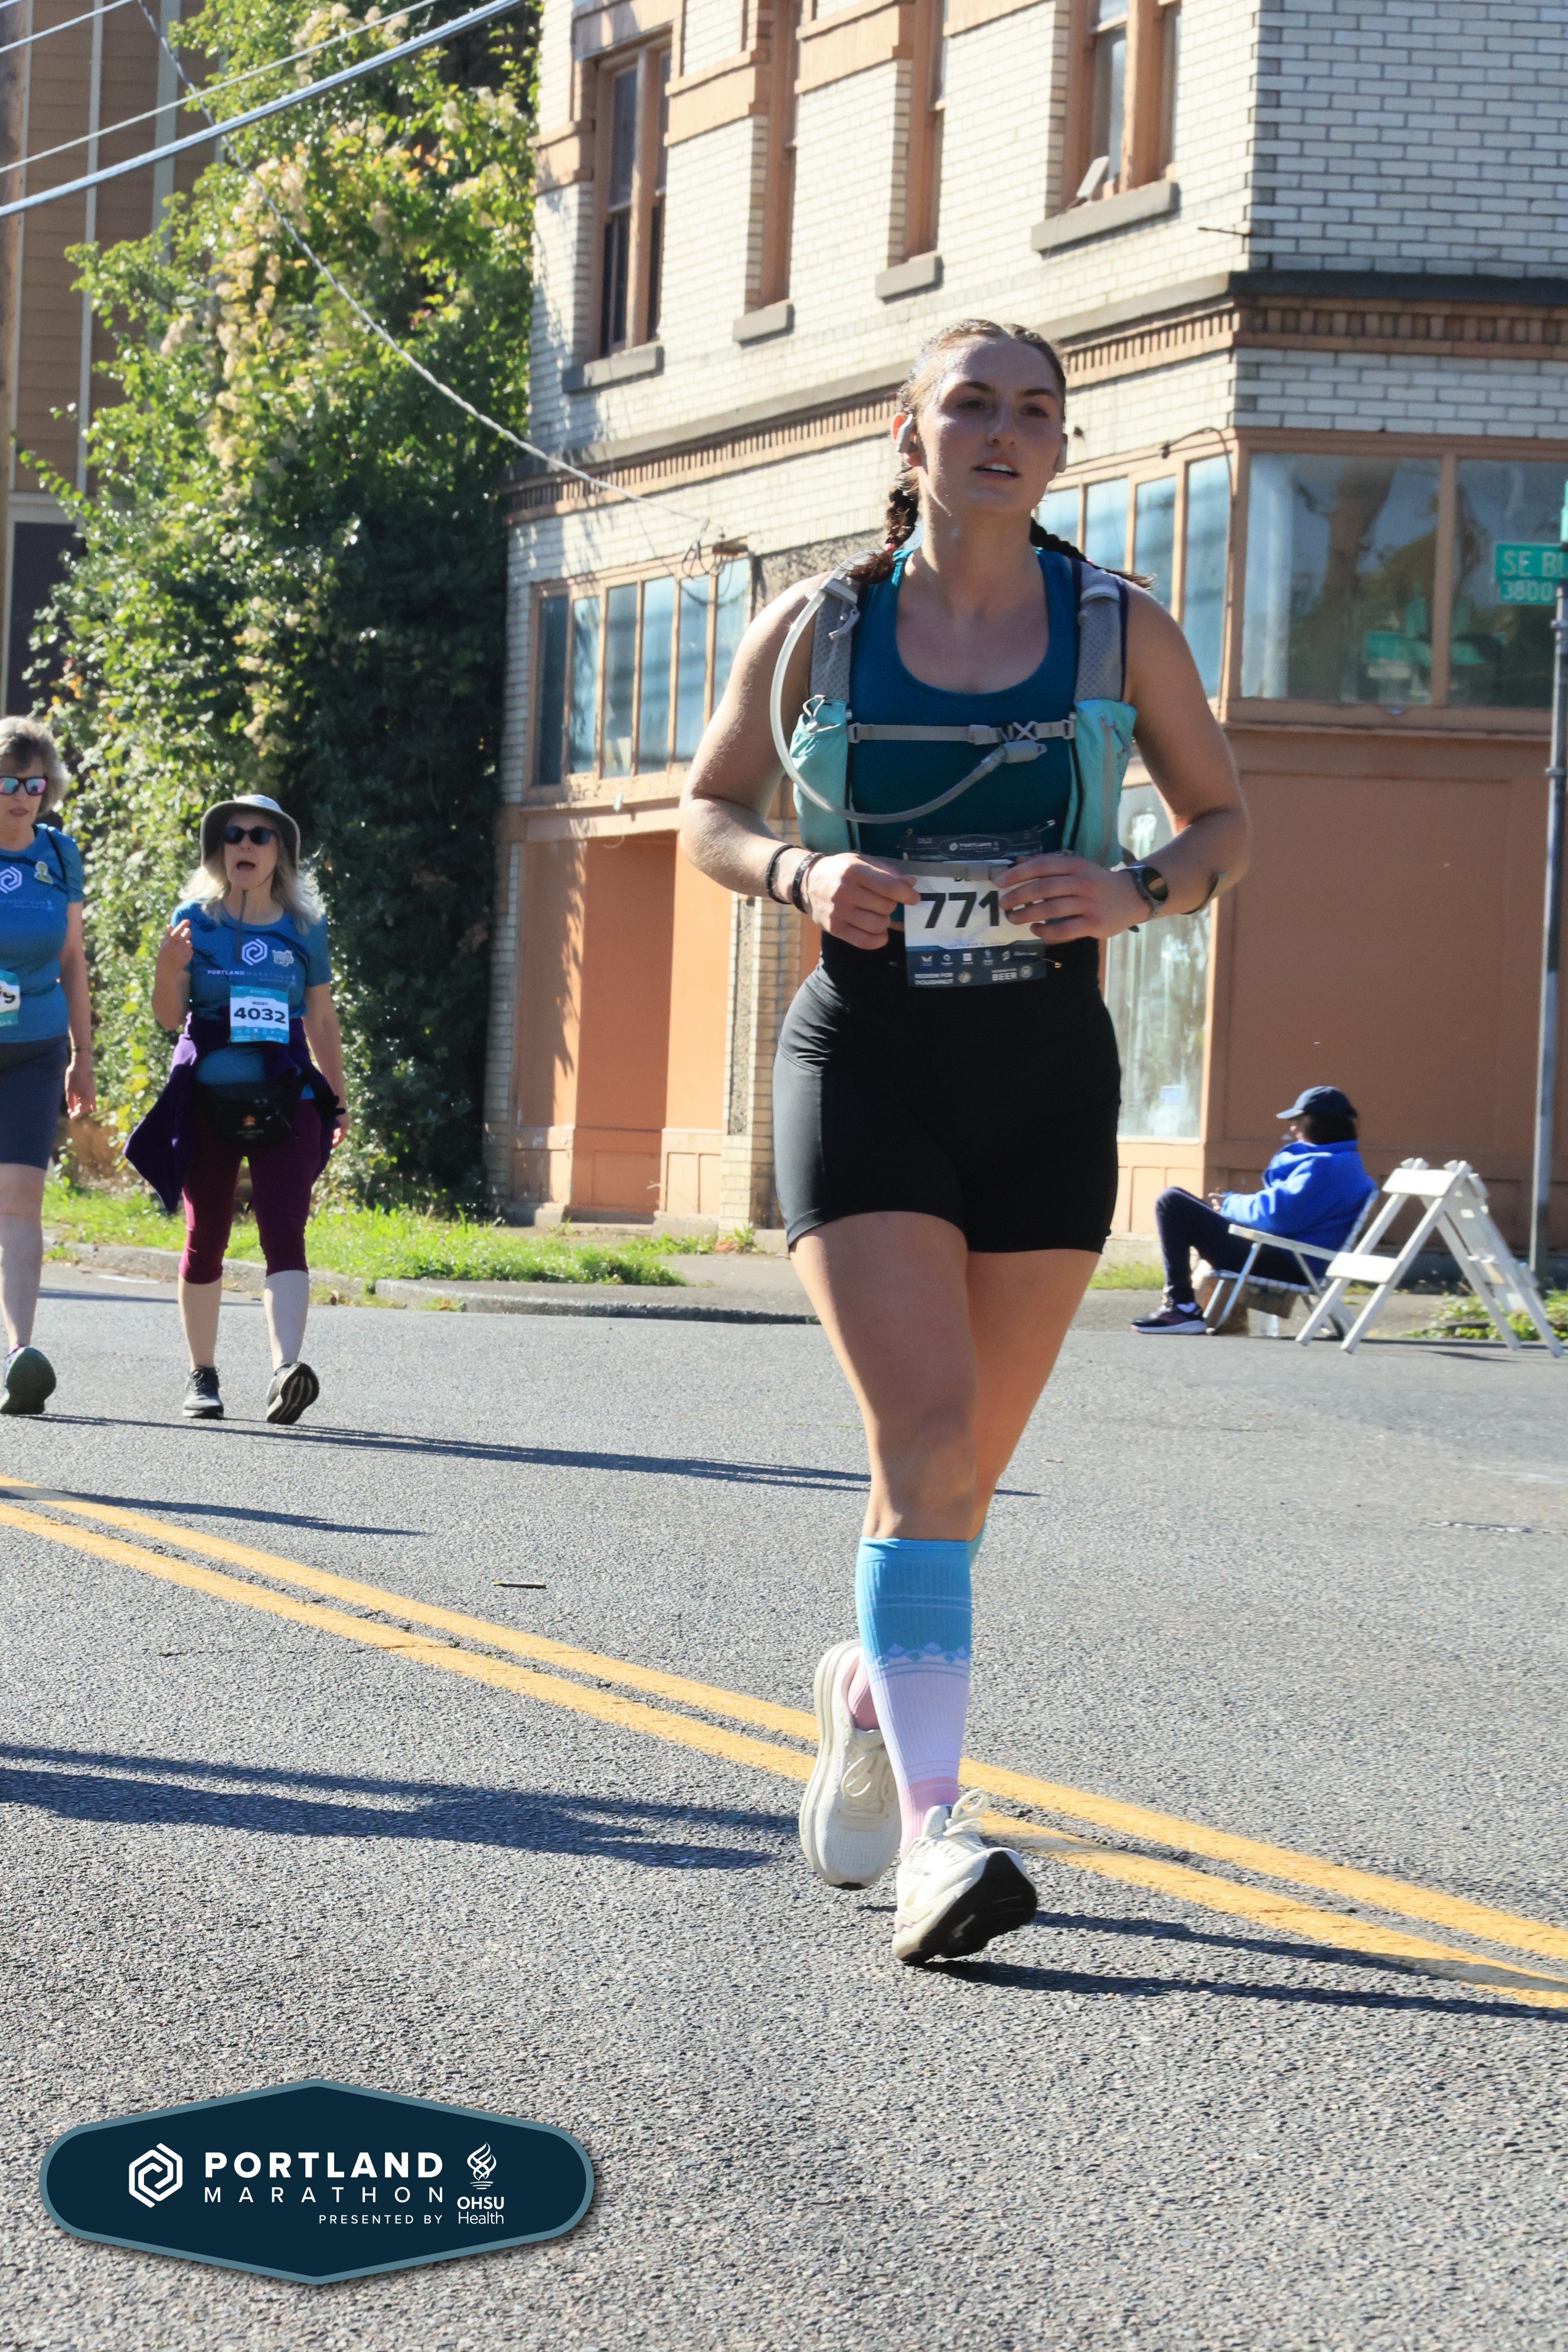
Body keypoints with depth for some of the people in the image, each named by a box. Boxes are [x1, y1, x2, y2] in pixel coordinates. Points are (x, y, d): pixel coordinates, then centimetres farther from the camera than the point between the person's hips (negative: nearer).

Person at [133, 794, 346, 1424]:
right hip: (207, 1093, 0)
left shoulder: (305, 928, 8)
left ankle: (286, 1371, -27)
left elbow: (321, 1020, 16)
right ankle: (201, 1375, 19)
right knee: (205, 1238, 6)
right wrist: (169, 968, -18)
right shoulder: (195, 919, 4)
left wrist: (337, 1099, 18)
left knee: (284, 1232, -15)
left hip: (285, 1096, 0)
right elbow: (169, 1016, 1)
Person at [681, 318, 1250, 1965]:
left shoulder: (1120, 630, 3)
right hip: (866, 1069, -2)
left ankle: (869, 1688, 40)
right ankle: (935, 1833, -19)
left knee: (964, 1460, 10)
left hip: (1048, 1085, 2)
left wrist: (1136, 895, -9)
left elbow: (1222, 816, 12)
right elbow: (708, 807, 13)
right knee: (926, 1435, -17)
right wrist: (800, 877, -9)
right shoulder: (816, 629, 1)